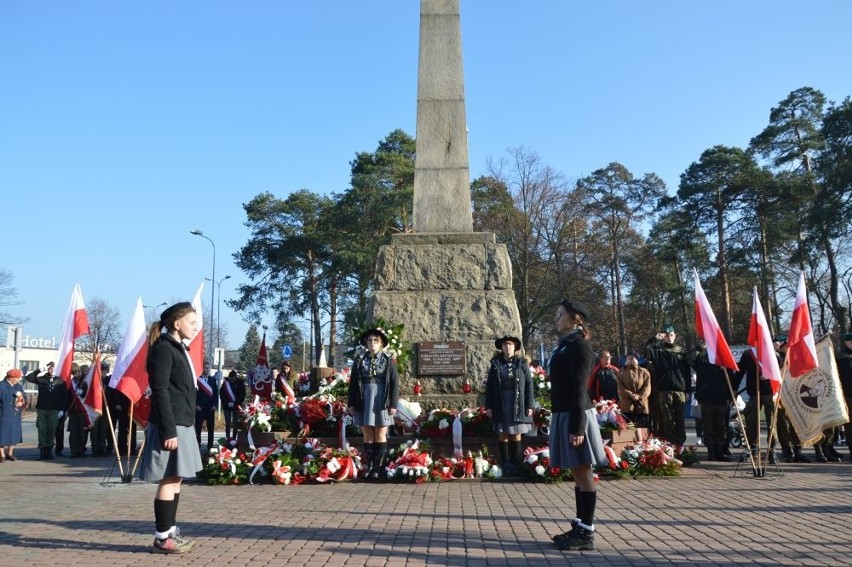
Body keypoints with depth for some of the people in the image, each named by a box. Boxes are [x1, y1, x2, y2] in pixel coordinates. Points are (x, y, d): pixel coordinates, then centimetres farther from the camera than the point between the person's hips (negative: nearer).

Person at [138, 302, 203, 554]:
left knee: (175, 480, 13)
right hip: (170, 426, -10)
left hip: (181, 424, 10)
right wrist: (168, 431, -22)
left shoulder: (178, 349, 17)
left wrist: (179, 427, 18)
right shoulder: (163, 349, -12)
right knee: (169, 480, -4)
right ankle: (162, 537, 3)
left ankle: (170, 531, 21)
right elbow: (160, 392, -18)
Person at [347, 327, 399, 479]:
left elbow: (395, 383, -1)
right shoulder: (359, 360, 6)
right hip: (364, 401, 2)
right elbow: (353, 382, 7)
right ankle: (368, 467, 11)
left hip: (381, 402, -2)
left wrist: (393, 404, -8)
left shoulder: (388, 360, 1)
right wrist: (351, 403, 2)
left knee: (380, 436, 3)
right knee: (367, 436, 5)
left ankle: (378, 468, 7)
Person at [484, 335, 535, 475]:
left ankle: (516, 464, 12)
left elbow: (529, 385, 2)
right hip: (500, 404, 0)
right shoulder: (495, 363, 4)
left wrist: (530, 405, -4)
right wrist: (488, 406, -2)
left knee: (516, 434, 4)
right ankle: (506, 464, 10)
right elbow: (489, 386, 4)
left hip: (518, 404, 0)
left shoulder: (522, 363, 3)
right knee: (503, 435, 4)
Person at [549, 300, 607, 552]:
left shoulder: (579, 346, -12)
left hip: (575, 416, -9)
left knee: (583, 473, -3)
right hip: (565, 415, 9)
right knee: (577, 474, 13)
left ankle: (587, 533, 3)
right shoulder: (566, 345, 15)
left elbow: (580, 389, -17)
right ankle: (579, 527, 21)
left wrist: (577, 427, -20)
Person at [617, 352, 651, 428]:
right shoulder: (622, 372, 12)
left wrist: (639, 396, -16)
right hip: (627, 404, -1)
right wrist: (630, 395, -15)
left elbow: (647, 386, 0)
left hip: (641, 404, 1)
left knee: (643, 426, 0)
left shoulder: (644, 372, 12)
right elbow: (620, 387, 0)